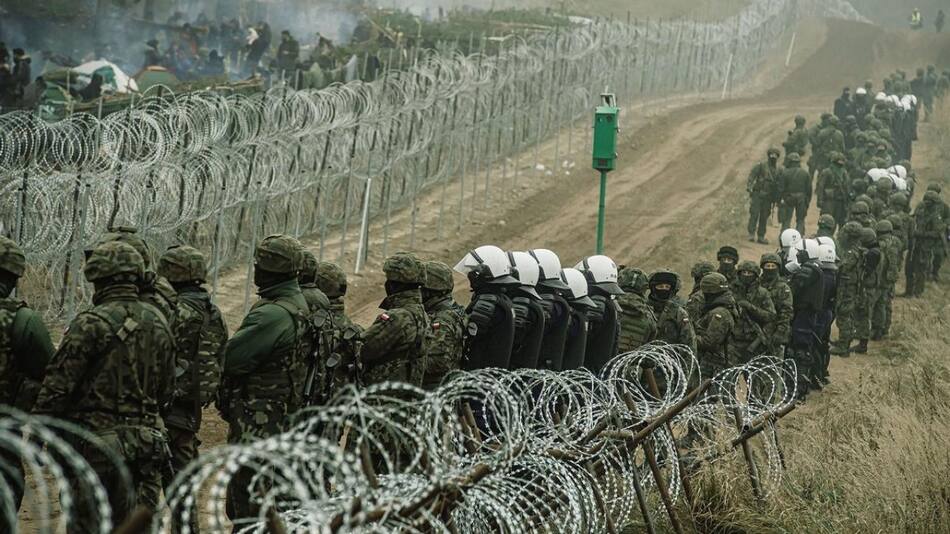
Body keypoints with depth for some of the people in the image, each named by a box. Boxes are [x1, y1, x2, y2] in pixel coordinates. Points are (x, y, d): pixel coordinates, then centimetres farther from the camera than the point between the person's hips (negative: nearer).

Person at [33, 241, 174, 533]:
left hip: (98, 443, -6)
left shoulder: (91, 323, -12)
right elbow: (166, 389, 14)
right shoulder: (158, 323, 8)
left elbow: (58, 385, -12)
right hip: (146, 441, 6)